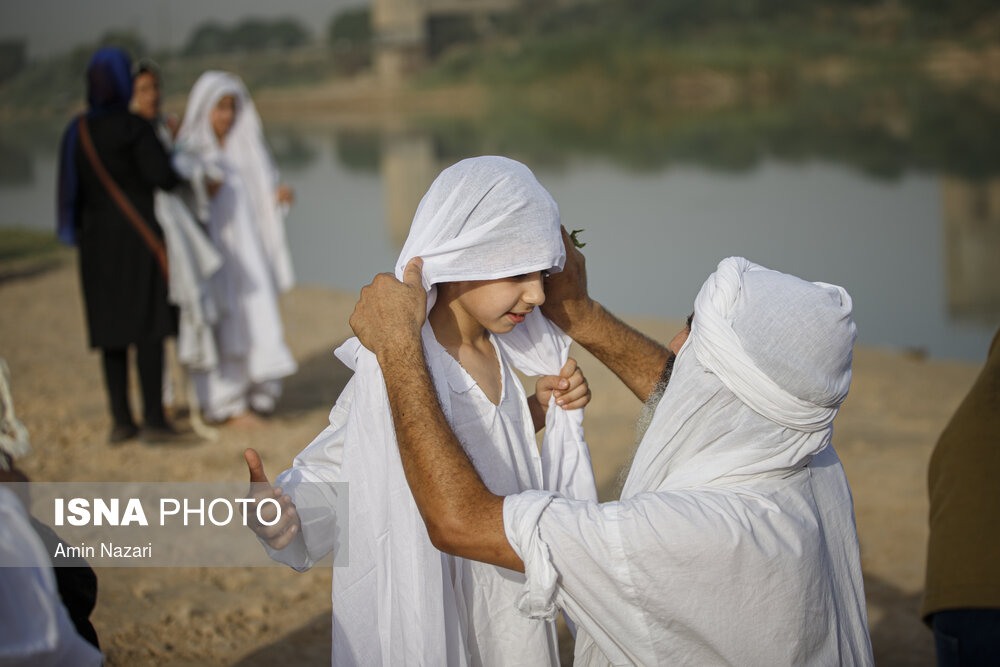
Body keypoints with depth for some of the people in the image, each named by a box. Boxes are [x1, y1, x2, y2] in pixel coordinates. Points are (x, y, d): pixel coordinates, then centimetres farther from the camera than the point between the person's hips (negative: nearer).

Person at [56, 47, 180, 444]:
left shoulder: (76, 132, 6)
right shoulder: (134, 127, -13)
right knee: (149, 327, -3)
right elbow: (163, 178, -17)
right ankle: (153, 419, -5)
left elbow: (72, 192, 8)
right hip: (140, 235, -6)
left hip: (98, 239, 6)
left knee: (114, 331, 10)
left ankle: (121, 421, 10)